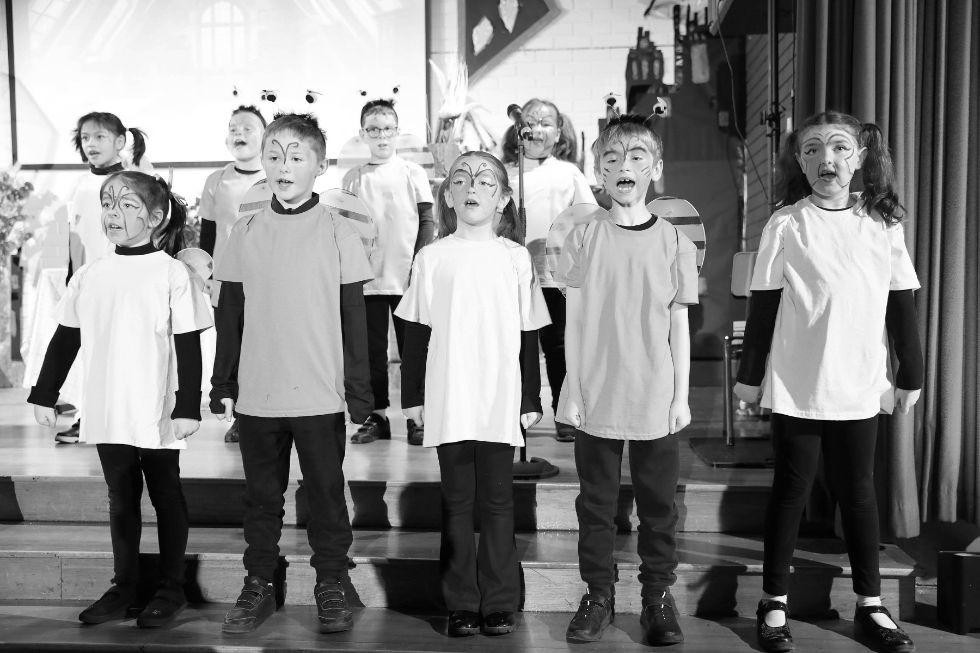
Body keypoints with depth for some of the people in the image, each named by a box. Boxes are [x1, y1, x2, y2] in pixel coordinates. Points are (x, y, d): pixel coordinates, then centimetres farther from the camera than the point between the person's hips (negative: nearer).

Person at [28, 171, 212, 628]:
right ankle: (124, 586, 26)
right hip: (107, 415, 4)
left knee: (166, 497, 10)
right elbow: (65, 340, 12)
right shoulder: (89, 275, 5)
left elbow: (189, 348, -9)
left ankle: (171, 588, 22)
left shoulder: (172, 273, -8)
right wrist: (45, 395, 11)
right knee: (121, 499, 14)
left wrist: (188, 407, -12)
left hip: (157, 415, -4)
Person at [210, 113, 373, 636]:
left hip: (320, 396, -2)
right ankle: (259, 584, 27)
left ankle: (331, 585, 23)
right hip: (256, 396, 3)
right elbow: (229, 317, 8)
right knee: (261, 495, 13)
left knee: (326, 493, 8)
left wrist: (360, 394, -3)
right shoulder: (245, 234, 4)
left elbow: (354, 319, -2)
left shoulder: (336, 232, -3)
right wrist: (222, 387, 6)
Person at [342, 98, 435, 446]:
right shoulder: (353, 178, 6)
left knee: (413, 347, 4)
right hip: (367, 278, 1)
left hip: (408, 277, -1)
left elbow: (427, 221, 1)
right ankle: (377, 414, 16)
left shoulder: (413, 173, 2)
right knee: (372, 349, 7)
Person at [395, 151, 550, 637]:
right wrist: (412, 395, 5)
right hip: (448, 403, 1)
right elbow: (416, 333, 7)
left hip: (501, 403, 0)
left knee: (497, 502, 6)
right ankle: (461, 603, 17)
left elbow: (529, 336, 5)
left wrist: (531, 399, 5)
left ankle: (500, 602, 16)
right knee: (457, 503, 8)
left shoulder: (516, 259, 3)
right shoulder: (431, 258, 3)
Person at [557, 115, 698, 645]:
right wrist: (573, 393, -3)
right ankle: (598, 594, 24)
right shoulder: (583, 239, 0)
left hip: (656, 402, 0)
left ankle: (657, 596, 24)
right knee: (596, 502, 10)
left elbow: (679, 326, 4)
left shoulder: (674, 242, 1)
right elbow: (574, 323, 0)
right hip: (595, 400, 0)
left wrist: (681, 397, 1)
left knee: (658, 504, 10)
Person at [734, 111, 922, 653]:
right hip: (796, 388, -2)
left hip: (859, 387, 2)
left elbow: (901, 304, 6)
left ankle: (870, 605, 26)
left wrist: (910, 372, 8)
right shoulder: (786, 225, -6)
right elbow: (763, 304, -3)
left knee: (857, 490, 13)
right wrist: (750, 374, -1)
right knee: (790, 489, 7)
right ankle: (774, 604, 19)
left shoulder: (884, 223, 2)